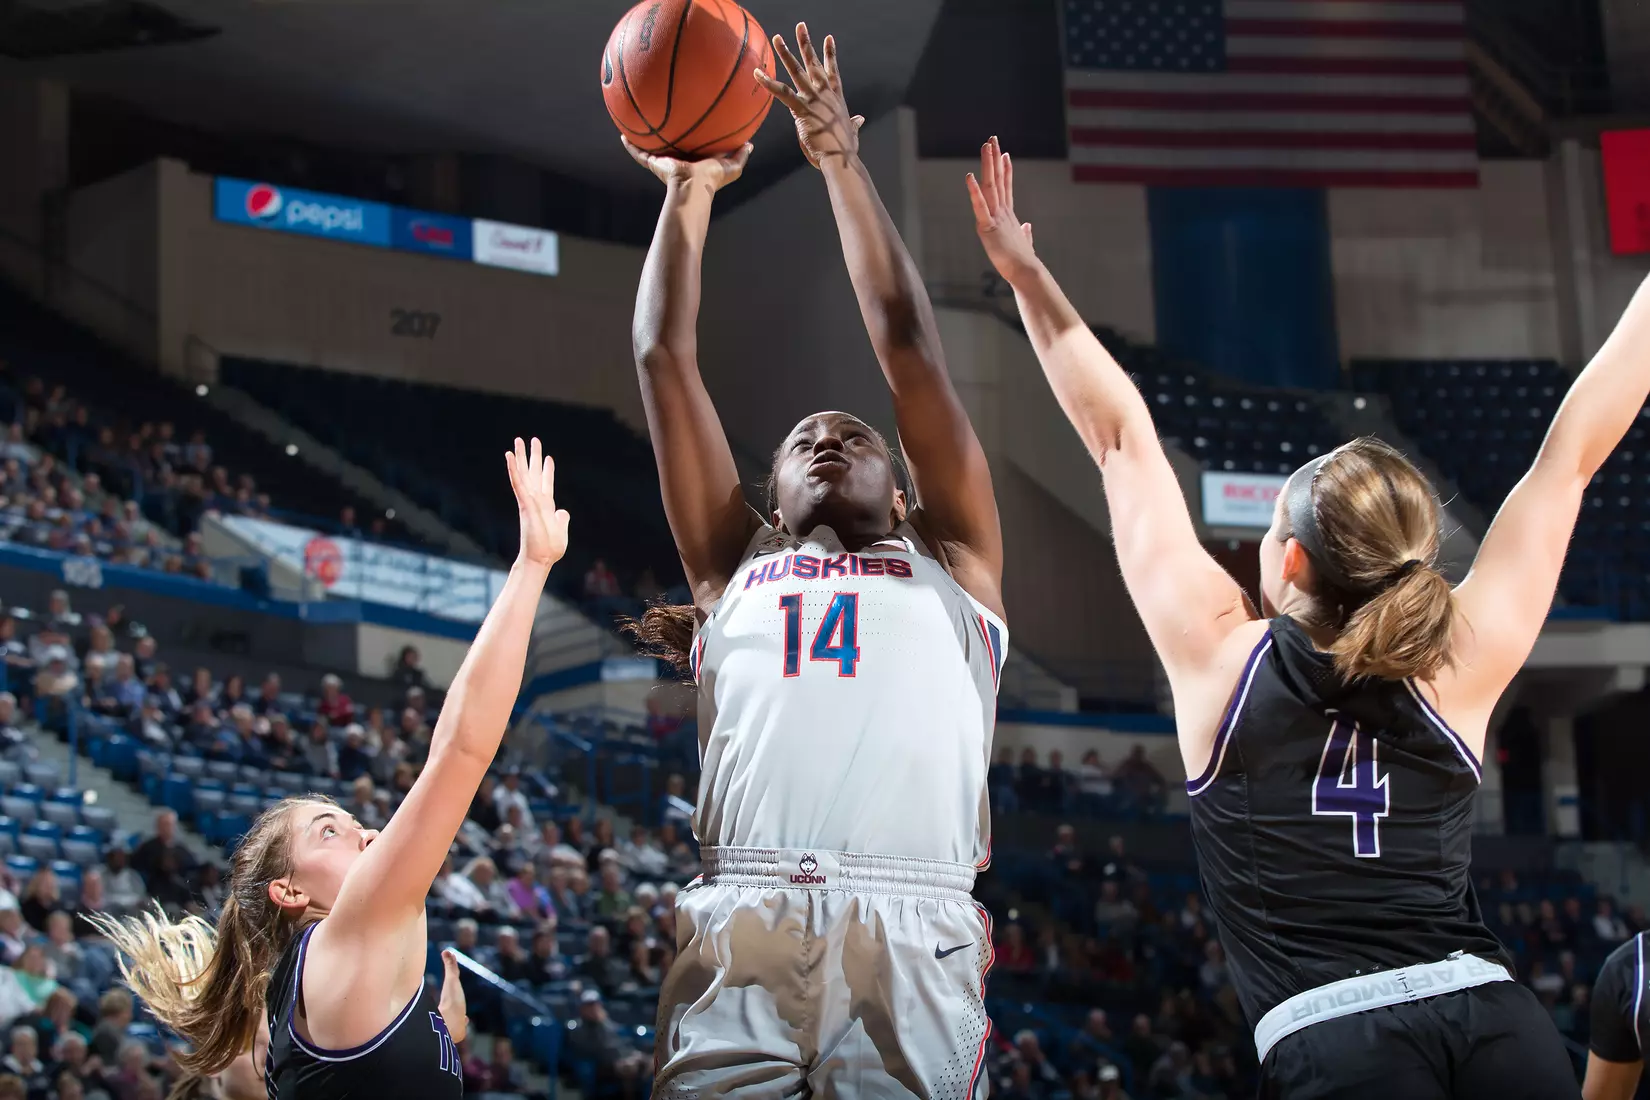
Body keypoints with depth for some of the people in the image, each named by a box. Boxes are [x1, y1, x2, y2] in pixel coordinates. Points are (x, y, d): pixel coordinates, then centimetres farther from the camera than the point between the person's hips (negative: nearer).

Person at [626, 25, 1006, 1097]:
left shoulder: (949, 567, 26)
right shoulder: (738, 567, 29)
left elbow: (907, 346, 22)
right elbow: (665, 358, 27)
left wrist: (842, 163, 25)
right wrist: (689, 190, 30)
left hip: (913, 933, -1)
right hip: (741, 926, 1)